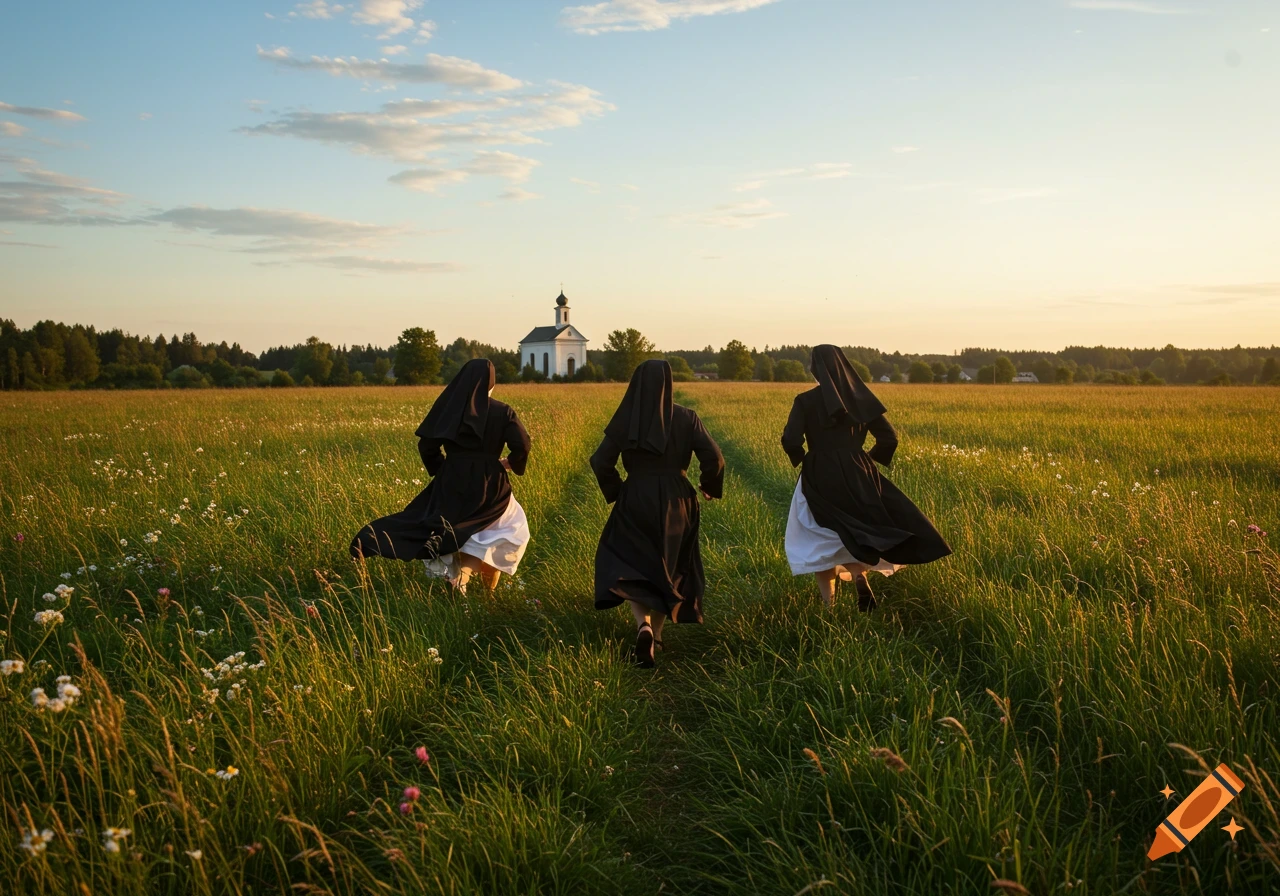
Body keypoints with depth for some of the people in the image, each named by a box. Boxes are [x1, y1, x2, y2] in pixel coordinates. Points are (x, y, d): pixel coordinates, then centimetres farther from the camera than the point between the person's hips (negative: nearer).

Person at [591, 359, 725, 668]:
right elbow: (714, 457, -10)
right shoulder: (686, 418, -6)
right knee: (669, 567, 20)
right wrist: (710, 487, 9)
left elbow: (601, 462, -8)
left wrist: (615, 491, 10)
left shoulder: (625, 419, -6)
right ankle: (657, 631, 26)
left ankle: (643, 626, -16)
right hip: (676, 502, 1)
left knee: (630, 567, 9)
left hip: (635, 501, -1)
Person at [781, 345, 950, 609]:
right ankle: (860, 575, -7)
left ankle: (829, 607, 10)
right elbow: (889, 438, 2)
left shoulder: (806, 400, -9)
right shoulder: (860, 398, 2)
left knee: (824, 544, 12)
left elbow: (790, 441, -18)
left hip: (821, 480, -3)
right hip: (858, 477, 3)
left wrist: (800, 458, 3)